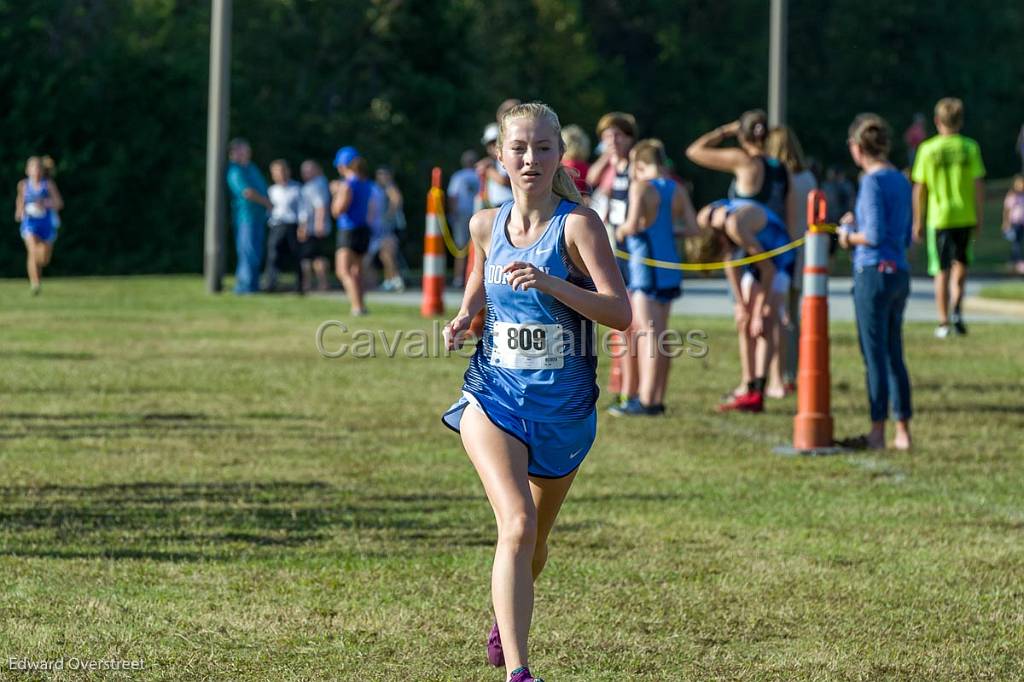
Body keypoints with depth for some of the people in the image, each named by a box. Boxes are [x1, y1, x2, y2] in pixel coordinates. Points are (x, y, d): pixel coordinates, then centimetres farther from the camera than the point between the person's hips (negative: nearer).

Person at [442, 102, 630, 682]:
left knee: (535, 541, 19)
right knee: (517, 524, -23)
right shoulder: (487, 225, 0)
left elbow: (621, 313, -21)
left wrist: (550, 283, -33)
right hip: (495, 395, 0)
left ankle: (505, 619, 52)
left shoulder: (578, 224, -13)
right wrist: (464, 317, 2)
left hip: (563, 407, 0)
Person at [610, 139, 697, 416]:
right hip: (669, 263, 7)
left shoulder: (640, 187, -10)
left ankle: (646, 400, -14)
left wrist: (621, 230, -1)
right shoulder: (677, 189, 9)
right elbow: (692, 227, 5)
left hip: (645, 261, -7)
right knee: (659, 333, 14)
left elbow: (633, 224, -21)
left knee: (648, 332, -10)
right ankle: (657, 398, 17)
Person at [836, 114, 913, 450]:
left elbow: (874, 235, -19)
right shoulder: (901, 181, 12)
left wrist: (849, 236, -1)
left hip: (873, 273, -8)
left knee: (875, 356, -3)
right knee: (894, 355, 12)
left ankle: (877, 432, -1)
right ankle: (902, 431, 13)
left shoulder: (873, 182, -13)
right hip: (900, 272, 8)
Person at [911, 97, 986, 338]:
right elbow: (978, 185, -3)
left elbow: (919, 189, -1)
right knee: (960, 263, 18)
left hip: (939, 217, -1)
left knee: (941, 271, 5)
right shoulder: (970, 147, -2)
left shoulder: (927, 149, -3)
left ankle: (943, 322, 5)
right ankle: (957, 309, -3)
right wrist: (980, 218, 6)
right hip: (965, 216, 1)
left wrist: (918, 221, 7)